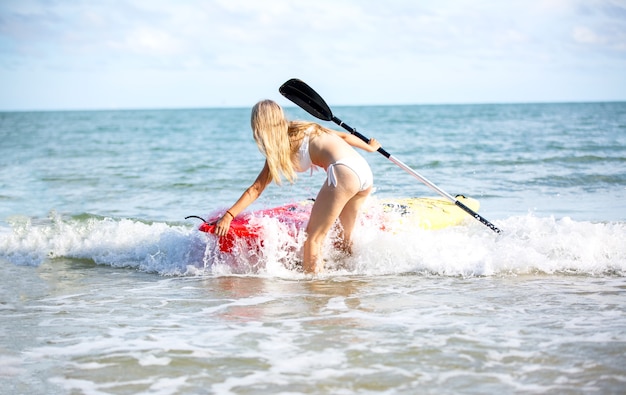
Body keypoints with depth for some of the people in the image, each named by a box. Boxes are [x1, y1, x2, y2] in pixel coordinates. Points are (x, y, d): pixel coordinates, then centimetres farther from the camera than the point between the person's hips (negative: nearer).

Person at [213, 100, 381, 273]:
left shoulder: (279, 145, 7)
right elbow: (344, 136, 34)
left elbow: (256, 188, 5)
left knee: (313, 238, -3)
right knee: (345, 238, 23)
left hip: (343, 171, -8)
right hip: (365, 172, 8)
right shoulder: (306, 128, 26)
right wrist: (370, 147, 51)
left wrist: (229, 215, 6)